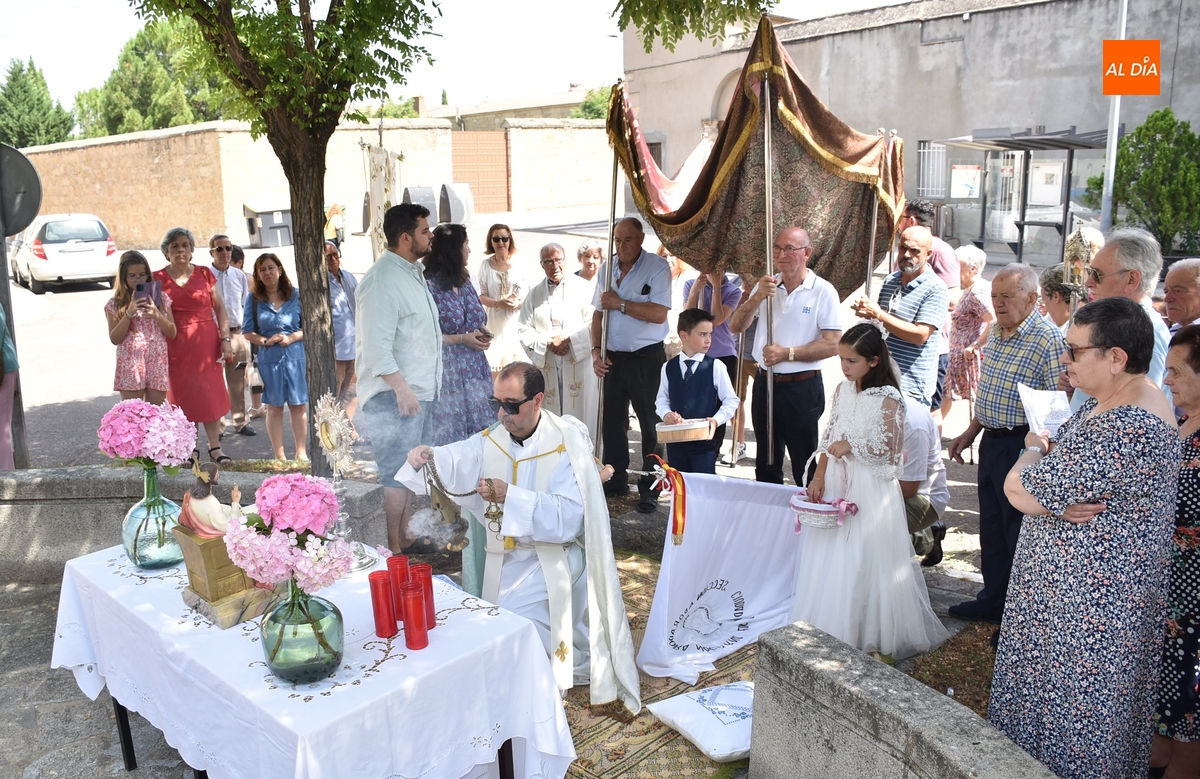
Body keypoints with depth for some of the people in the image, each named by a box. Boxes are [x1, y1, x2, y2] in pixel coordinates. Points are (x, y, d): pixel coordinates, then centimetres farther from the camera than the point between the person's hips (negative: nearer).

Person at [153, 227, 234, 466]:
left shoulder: (204, 274, 4)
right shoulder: (158, 279, 3)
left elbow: (220, 308, 6)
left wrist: (225, 338, -1)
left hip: (207, 342, 0)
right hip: (176, 346, 0)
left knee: (210, 394, 2)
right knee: (184, 396, 3)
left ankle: (215, 447, 10)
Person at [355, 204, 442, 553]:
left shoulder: (413, 272, 16)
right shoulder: (382, 279, -17)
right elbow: (376, 345, -23)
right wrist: (401, 387, -24)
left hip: (420, 390, 10)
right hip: (394, 394, -10)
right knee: (394, 474, -4)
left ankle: (406, 534, 30)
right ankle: (392, 549, 5)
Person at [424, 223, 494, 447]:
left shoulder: (464, 281, 12)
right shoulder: (429, 286, -13)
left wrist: (481, 333, 2)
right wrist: (462, 339, -16)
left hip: (475, 368, 7)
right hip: (448, 371, -7)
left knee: (481, 433, 7)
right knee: (452, 438, 0)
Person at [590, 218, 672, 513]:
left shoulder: (657, 267, -10)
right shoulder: (607, 267, 8)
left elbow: (659, 314, -21)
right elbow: (598, 312, 10)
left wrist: (620, 303, -19)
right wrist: (596, 350, 1)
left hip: (647, 357, -6)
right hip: (613, 357, 6)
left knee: (651, 424, 1)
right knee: (612, 421, 12)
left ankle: (650, 488, 10)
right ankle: (616, 479, 26)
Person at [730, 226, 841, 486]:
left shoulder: (823, 291, -9)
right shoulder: (766, 285, 7)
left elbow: (832, 345, -14)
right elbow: (736, 326, 0)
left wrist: (787, 353, -18)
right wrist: (757, 297, -15)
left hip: (802, 388, -5)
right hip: (765, 383, 5)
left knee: (805, 467, 5)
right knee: (766, 465, 17)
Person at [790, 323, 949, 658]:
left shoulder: (887, 399, -13)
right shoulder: (842, 391, 6)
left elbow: (890, 450, -12)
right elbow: (829, 438, 9)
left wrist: (851, 446, -16)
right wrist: (819, 477, 1)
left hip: (870, 490, -6)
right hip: (836, 484, 6)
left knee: (863, 561, 0)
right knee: (829, 559, 10)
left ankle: (871, 633, 15)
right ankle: (829, 627, 24)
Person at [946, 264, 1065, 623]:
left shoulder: (1048, 339, -17)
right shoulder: (997, 332, 10)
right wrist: (970, 432, 20)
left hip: (1021, 446, -8)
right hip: (991, 443, 8)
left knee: (1019, 532, 3)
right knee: (991, 526, 18)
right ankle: (993, 600, 33)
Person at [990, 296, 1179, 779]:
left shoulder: (1130, 430, -29)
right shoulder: (1104, 403, 5)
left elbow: (1017, 490, -27)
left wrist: (1035, 449, -5)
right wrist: (1059, 502, -15)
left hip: (1091, 599, -9)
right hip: (1069, 582, 9)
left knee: (1073, 707, 8)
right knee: (1049, 693, 22)